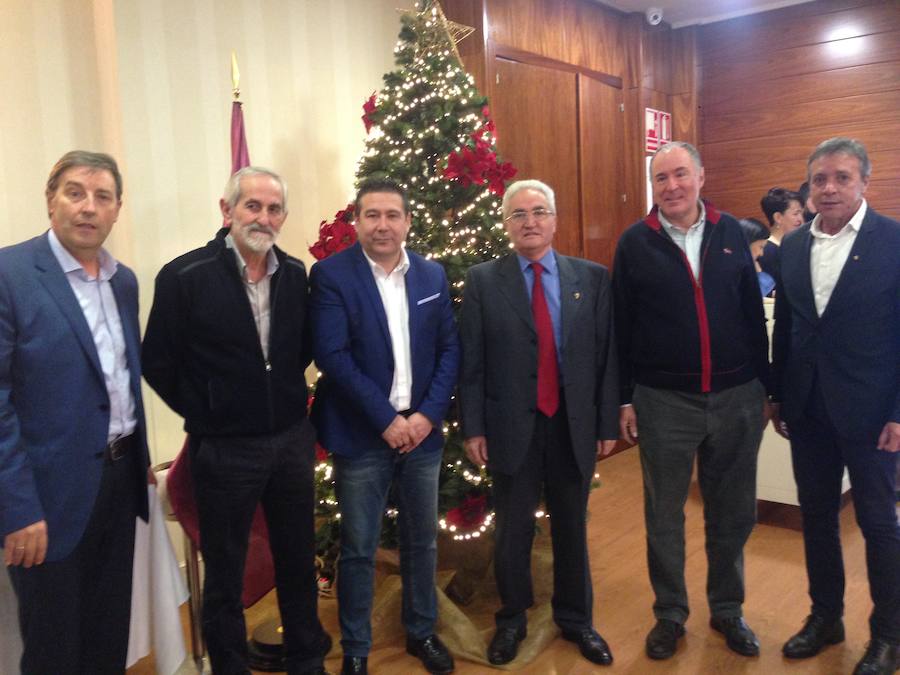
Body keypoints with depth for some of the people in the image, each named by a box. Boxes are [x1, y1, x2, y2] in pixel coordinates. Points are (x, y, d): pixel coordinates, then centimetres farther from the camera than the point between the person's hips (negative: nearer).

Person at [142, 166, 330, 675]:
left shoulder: (296, 274, 1)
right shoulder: (184, 276, -12)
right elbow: (158, 364, -6)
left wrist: (290, 398, 6)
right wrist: (206, 414, -3)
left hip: (293, 440, 4)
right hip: (225, 447, -4)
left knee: (299, 560, 17)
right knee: (225, 571, 12)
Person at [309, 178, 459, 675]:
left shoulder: (433, 275, 5)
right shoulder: (331, 274, -8)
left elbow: (450, 349, 4)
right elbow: (331, 356, -15)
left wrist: (429, 414, -9)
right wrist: (386, 419, -17)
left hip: (423, 431, 4)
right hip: (361, 435, -4)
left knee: (422, 540, 17)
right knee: (358, 550, 9)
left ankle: (422, 631, 37)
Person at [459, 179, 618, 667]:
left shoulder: (592, 277, 1)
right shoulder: (482, 280, -2)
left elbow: (606, 355, 1)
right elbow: (471, 363, -3)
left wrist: (607, 422, -1)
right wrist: (473, 428, -6)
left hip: (574, 426, 1)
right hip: (512, 427, -1)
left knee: (571, 529, 16)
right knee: (512, 532, 13)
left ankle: (576, 619, 37)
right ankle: (512, 620, 34)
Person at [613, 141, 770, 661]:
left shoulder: (731, 233, 4)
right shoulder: (636, 242, -2)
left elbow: (754, 314, 7)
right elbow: (622, 326, 0)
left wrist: (764, 388, 8)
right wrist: (624, 398, -1)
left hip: (736, 398, 2)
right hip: (664, 402, -2)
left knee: (733, 513, 13)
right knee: (665, 515, 10)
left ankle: (728, 609, 33)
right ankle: (670, 613, 29)